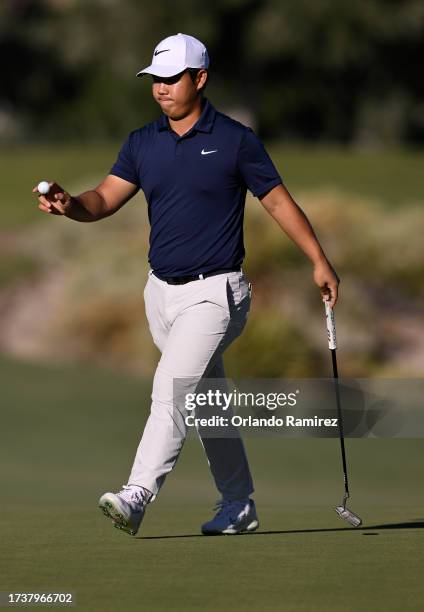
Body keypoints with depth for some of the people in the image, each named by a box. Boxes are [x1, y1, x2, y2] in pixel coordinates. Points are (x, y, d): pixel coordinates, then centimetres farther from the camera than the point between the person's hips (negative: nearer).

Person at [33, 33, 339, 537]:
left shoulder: (235, 140, -7)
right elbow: (106, 199, -2)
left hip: (215, 291, -6)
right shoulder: (142, 143, 7)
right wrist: (69, 205, -24)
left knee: (173, 385, -21)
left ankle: (137, 496, -29)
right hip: (161, 290, 6)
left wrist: (319, 261, -3)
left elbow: (277, 200, -1)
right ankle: (238, 506, 25)